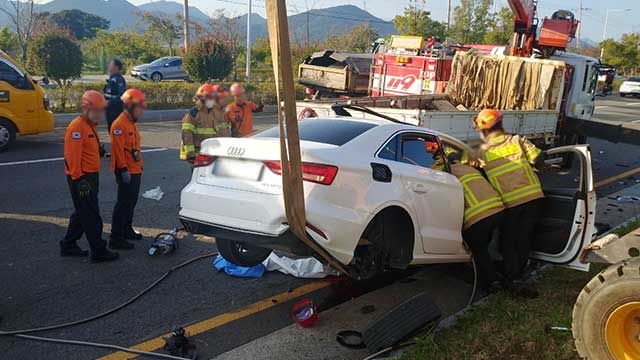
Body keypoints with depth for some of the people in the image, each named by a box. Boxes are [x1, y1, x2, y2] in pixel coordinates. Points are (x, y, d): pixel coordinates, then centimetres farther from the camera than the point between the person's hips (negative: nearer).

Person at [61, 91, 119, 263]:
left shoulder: (90, 126, 16)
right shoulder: (76, 127, -17)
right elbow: (73, 156, -22)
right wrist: (78, 179, -23)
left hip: (90, 176, 10)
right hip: (81, 178, -10)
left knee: (82, 213, 18)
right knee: (91, 216, -4)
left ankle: (68, 245, 30)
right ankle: (99, 252, 3)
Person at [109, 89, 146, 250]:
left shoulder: (131, 123, 16)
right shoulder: (119, 124, -17)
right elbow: (118, 149, -22)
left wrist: (139, 164, 24)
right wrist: (123, 169, -23)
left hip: (135, 170, 10)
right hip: (127, 172, -10)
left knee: (131, 202, 19)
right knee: (124, 203, -7)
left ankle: (127, 229, 33)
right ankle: (116, 238, -1)